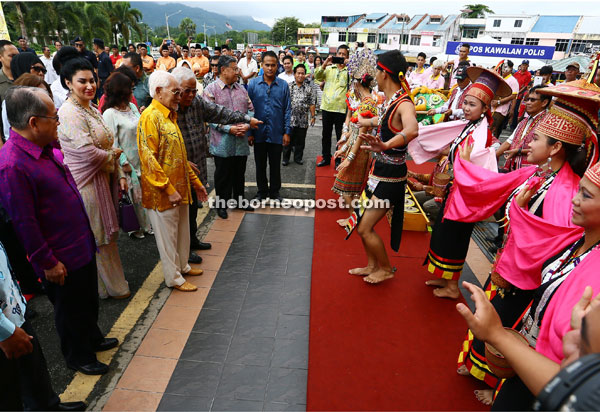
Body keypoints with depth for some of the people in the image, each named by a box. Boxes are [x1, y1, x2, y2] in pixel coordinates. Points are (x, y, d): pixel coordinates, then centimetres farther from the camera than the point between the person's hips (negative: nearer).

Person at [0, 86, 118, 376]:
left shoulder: (44, 148, 3)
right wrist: (47, 263, -16)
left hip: (81, 244, 9)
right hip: (61, 259, -8)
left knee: (88, 300, 26)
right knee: (70, 310, 14)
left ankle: (92, 338, 49)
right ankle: (78, 356, 37)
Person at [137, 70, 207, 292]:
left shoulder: (170, 116, 14)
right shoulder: (150, 116, -15)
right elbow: (149, 158, -21)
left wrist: (195, 181, 17)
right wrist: (169, 189, -21)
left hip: (180, 187, 9)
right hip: (162, 191, -9)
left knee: (182, 230, 20)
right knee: (167, 235, 6)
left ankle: (182, 266, 38)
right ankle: (173, 278, 20)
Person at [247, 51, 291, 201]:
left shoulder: (283, 85, 0)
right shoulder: (253, 83, -1)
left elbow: (287, 110, 2)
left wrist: (287, 132, -3)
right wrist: (249, 131, -3)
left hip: (277, 133, 0)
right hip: (259, 133, 0)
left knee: (275, 165, 11)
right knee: (260, 165, 13)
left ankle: (275, 192, 27)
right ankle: (262, 191, 30)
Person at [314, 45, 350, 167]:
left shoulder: (349, 70, 4)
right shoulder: (329, 68, 10)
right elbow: (317, 77, -2)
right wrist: (325, 64, -14)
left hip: (341, 108, -3)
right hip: (327, 106, 3)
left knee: (340, 136, 4)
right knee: (326, 134, 12)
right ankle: (326, 158, 25)